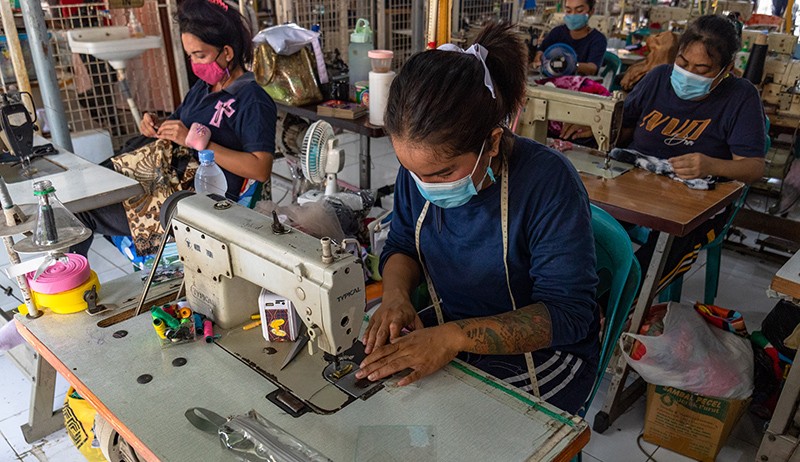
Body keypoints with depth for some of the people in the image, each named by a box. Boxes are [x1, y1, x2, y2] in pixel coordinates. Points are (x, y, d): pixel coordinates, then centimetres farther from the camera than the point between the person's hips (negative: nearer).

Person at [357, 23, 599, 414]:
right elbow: (401, 247, 6)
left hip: (542, 349, -5)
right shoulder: (420, 167, -9)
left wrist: (455, 337, -35)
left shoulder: (548, 181, -26)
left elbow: (568, 314, -25)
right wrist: (395, 294, -16)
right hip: (450, 323, 5)